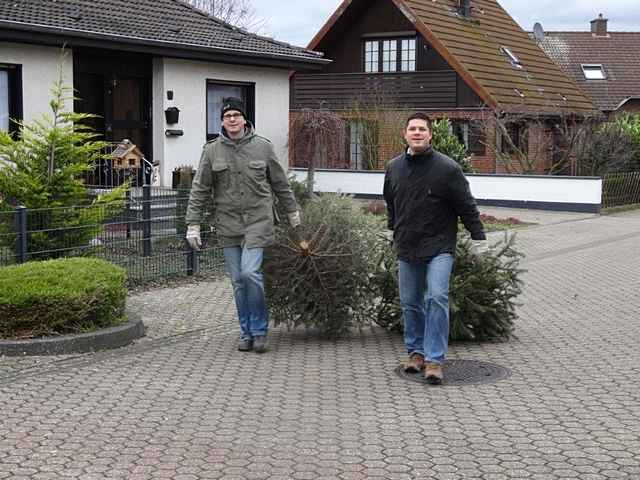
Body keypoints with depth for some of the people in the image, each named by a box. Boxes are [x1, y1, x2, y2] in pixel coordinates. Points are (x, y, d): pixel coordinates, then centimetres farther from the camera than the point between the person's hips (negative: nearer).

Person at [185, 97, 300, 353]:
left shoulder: (262, 147, 1)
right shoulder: (212, 150, 2)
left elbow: (280, 183, 12)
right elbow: (200, 190, 3)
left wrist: (292, 211, 18)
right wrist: (193, 224, -2)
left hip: (258, 220, -2)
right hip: (228, 224, 2)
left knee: (250, 272, -14)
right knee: (238, 280, 6)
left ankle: (259, 330, 2)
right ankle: (247, 332, 18)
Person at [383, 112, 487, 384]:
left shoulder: (447, 168, -9)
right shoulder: (394, 168, 6)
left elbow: (466, 205, -4)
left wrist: (478, 236, -4)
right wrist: (395, 230, 31)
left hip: (439, 247, -5)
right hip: (407, 248, 5)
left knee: (437, 298, -17)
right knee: (410, 303, 11)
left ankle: (434, 360, -14)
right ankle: (416, 352, 27)